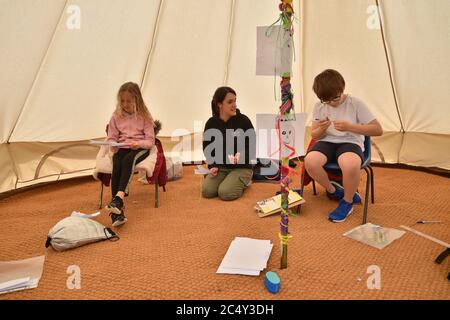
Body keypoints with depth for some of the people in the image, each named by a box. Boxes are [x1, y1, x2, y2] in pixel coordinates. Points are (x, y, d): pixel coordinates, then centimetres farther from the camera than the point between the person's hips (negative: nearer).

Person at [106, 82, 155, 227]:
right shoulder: (116, 116, 8)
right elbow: (112, 138, 10)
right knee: (117, 165, -32)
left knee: (128, 159, -37)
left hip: (140, 148, -2)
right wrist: (113, 146, -12)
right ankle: (117, 210, -39)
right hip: (122, 148, 2)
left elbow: (150, 141, -2)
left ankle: (119, 198, -51)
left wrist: (139, 143, -22)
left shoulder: (144, 116, 1)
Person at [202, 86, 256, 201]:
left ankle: (243, 181, 10)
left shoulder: (243, 120, -11)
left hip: (242, 167, -3)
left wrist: (242, 155, -24)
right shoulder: (211, 123, -2)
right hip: (221, 166, 4)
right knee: (207, 191, -15)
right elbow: (207, 147, 8)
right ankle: (229, 180, 15)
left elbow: (253, 145, -4)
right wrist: (212, 166, -5)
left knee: (225, 193, -23)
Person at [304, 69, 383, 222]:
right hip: (327, 142, 3)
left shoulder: (356, 104, -6)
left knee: (350, 165, -40)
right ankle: (333, 190, 1)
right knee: (310, 161, -32)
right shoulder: (319, 106, 2)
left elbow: (378, 130, -8)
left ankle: (347, 202, -7)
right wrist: (321, 129, -16)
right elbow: (315, 136, 9)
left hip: (350, 143, -3)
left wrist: (349, 126, -21)